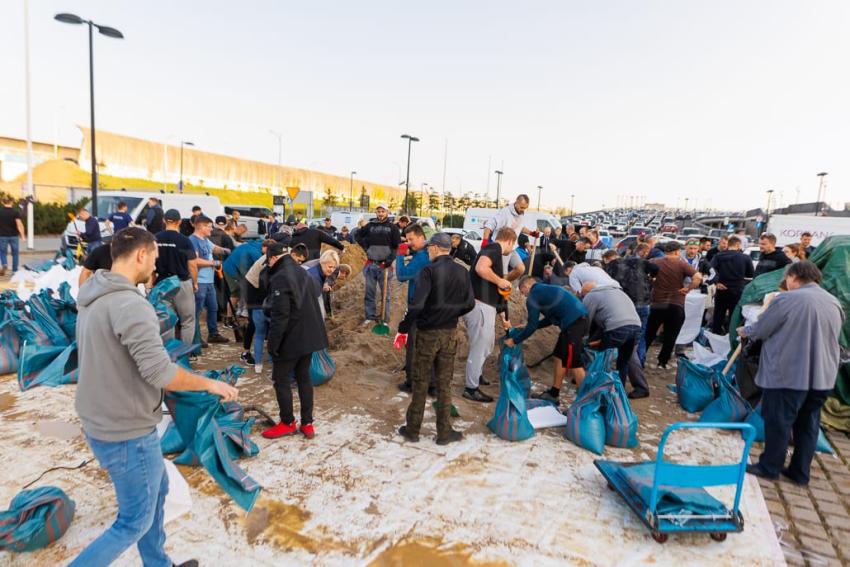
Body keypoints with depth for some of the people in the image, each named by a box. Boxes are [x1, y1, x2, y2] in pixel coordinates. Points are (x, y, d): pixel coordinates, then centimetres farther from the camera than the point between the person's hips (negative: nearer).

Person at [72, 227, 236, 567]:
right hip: (127, 433, -10)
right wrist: (210, 384, -17)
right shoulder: (130, 305, -26)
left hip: (99, 424, 10)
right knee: (135, 522, 10)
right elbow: (160, 372, -31)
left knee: (156, 490, 25)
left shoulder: (92, 298, 4)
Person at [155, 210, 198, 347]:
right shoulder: (184, 240, -11)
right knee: (187, 321, 6)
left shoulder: (156, 239, -1)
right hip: (182, 283, -4)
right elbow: (192, 265, -9)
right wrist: (195, 283, 3)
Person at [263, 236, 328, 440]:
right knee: (304, 378, 15)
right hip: (309, 336, 8)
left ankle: (288, 423, 20)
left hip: (291, 339, -8)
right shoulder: (301, 272, 8)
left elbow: (280, 316, -22)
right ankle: (307, 423, 21)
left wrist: (272, 344, -14)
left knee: (281, 380, 8)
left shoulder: (281, 277, -19)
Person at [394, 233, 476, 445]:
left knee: (420, 383, 9)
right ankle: (444, 432, 19)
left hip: (427, 333, -4)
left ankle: (412, 430, 22)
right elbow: (469, 304, 4)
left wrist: (403, 329, -13)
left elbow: (417, 304, -22)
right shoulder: (462, 272, 1)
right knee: (444, 384, 13)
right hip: (450, 334, 4)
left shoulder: (429, 270, -14)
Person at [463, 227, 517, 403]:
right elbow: (481, 268, -31)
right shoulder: (495, 248, -10)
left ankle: (475, 375, 42)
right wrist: (500, 281, -16)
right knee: (479, 347, 1)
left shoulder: (492, 250, 21)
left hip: (484, 305, 10)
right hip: (480, 305, -10)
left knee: (487, 344, 25)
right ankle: (471, 388, 13)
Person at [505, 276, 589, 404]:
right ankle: (553, 394, 24)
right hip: (580, 319, 9)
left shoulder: (533, 296, -2)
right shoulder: (545, 289, 24)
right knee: (560, 357, 17)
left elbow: (532, 326, -3)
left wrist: (514, 340, 8)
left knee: (573, 363, -2)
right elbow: (550, 319, 30)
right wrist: (527, 327, 35)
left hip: (573, 323, -9)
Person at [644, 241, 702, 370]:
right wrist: (688, 288, -7)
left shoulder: (654, 263, 0)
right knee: (670, 337, 9)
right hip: (676, 306, -2)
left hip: (657, 304, 2)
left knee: (649, 334, 15)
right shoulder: (682, 264, -6)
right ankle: (662, 362, 12)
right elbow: (698, 277, -18)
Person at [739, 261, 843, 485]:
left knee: (778, 422, 6)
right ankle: (800, 472, 25)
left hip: (788, 374, -7)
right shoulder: (835, 303, 8)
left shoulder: (787, 299, -14)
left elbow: (760, 330, -7)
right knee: (808, 425, 15)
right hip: (822, 376, 7)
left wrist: (744, 330, 14)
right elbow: (828, 338, 19)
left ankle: (769, 467, 18)